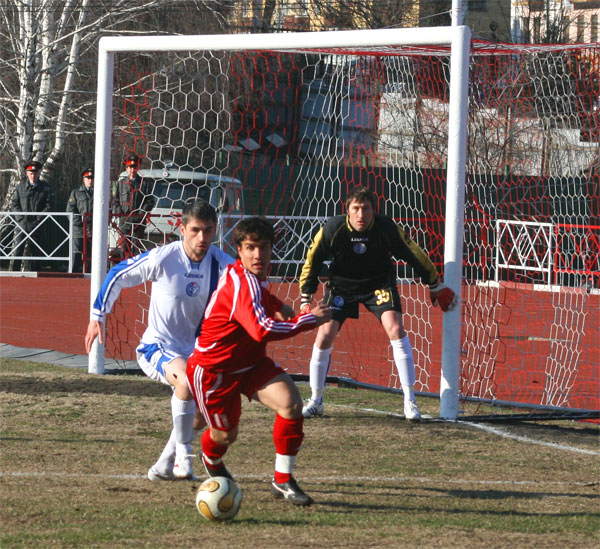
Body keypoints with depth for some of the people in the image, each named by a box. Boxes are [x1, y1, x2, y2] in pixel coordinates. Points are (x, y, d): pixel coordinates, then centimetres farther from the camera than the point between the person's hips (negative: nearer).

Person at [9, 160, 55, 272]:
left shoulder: (46, 188, 6)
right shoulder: (20, 187, 10)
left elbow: (49, 206, 1)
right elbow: (14, 204, 8)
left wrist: (38, 217, -8)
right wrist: (21, 217, -6)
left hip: (37, 226, 0)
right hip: (21, 225, 0)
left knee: (34, 253, 2)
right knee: (16, 251, -8)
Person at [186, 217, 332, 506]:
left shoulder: (251, 276, 1)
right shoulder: (241, 284, -30)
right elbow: (263, 329, -44)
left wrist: (278, 306, 15)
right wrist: (311, 319, -34)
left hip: (250, 362, 8)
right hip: (213, 369, -8)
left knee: (291, 403, -18)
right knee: (226, 435, 6)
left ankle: (282, 480, -7)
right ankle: (211, 458, 47)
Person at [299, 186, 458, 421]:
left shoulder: (387, 228, -23)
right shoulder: (332, 230, -23)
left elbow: (414, 255, -8)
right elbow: (312, 261, -7)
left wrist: (436, 286, 3)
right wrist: (305, 299, -4)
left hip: (379, 283, -1)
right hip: (342, 284, 1)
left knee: (395, 328, -20)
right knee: (325, 334, -10)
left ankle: (410, 400, -13)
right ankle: (315, 401, 8)